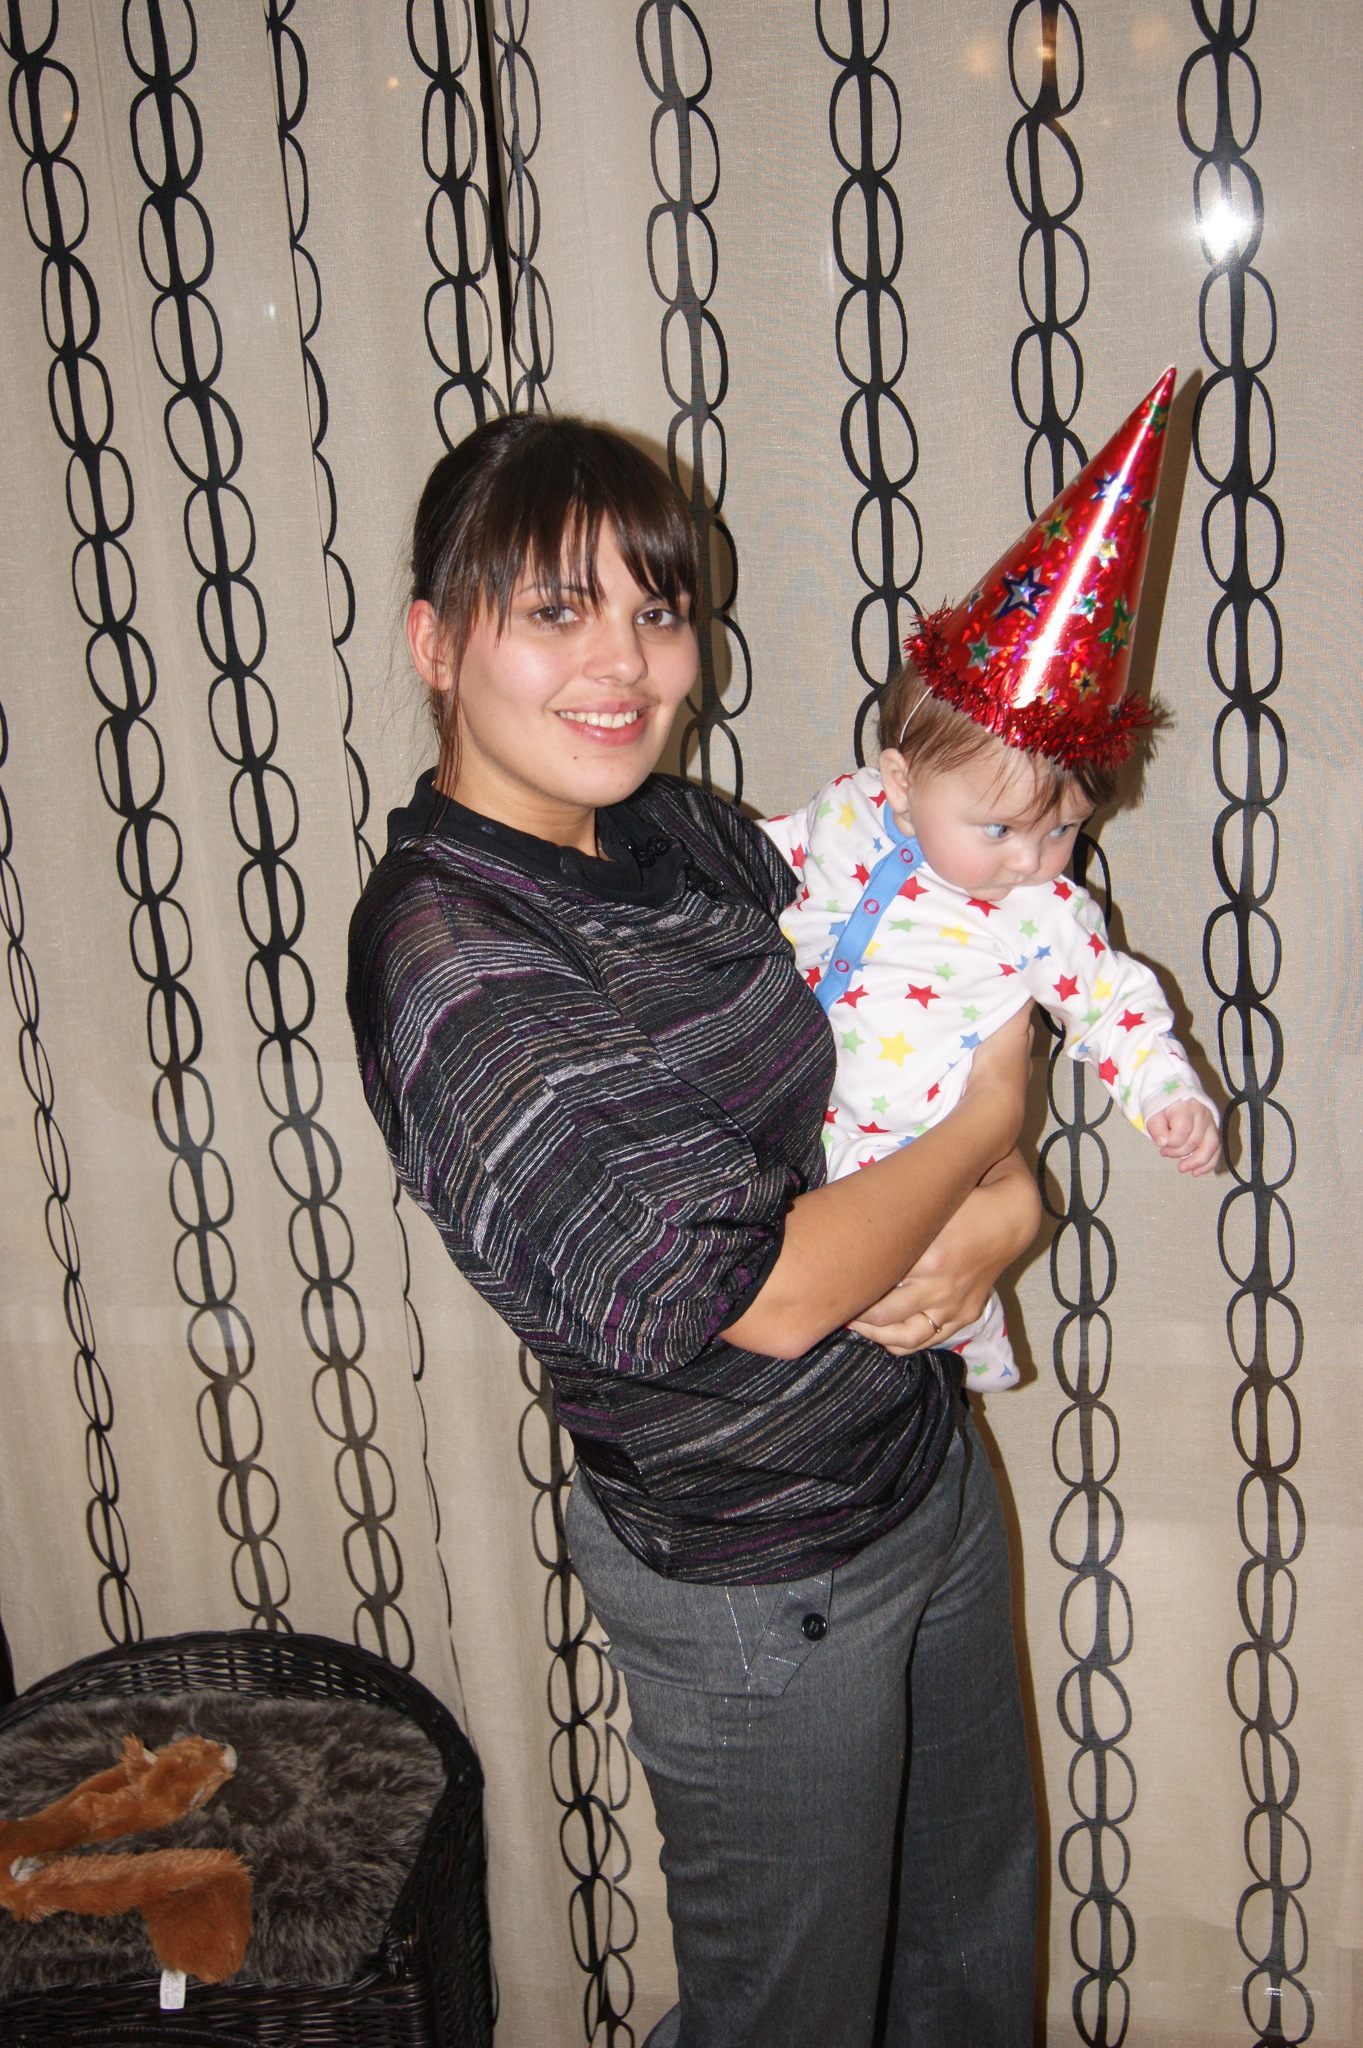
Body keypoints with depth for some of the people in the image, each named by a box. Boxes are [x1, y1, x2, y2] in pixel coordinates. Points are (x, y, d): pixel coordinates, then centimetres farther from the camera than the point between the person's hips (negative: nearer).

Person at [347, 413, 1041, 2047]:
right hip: (758, 1576, -7)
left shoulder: (681, 833, -2)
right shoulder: (443, 952, -26)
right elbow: (751, 1294, -28)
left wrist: (996, 1216, -15)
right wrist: (982, 1129, -13)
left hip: (931, 1468, 7)